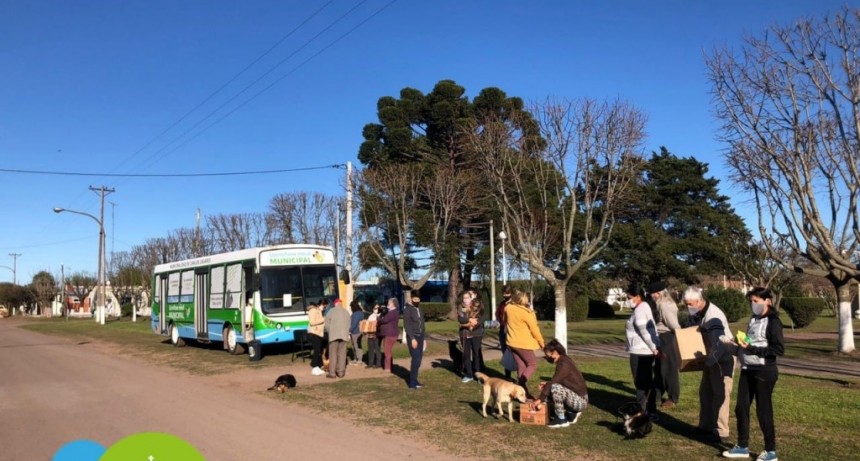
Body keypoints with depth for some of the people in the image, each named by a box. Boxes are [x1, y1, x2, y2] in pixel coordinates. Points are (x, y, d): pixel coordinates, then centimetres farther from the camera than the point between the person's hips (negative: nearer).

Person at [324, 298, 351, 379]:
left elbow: (327, 324, -1)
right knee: (342, 354, 7)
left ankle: (332, 373, -2)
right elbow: (348, 324, 8)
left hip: (334, 335, -3)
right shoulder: (346, 311, 11)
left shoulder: (331, 311, 0)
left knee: (333, 354, 0)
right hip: (344, 335, 3)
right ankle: (341, 372, 7)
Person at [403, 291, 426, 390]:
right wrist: (412, 338, -20)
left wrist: (423, 338, 14)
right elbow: (406, 325, -15)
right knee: (416, 359, -12)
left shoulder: (419, 308, 13)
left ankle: (414, 380, 15)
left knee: (419, 359, 6)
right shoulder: (407, 309, -9)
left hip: (420, 336, 7)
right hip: (412, 337, -7)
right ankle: (412, 383, -7)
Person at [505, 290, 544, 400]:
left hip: (512, 342, 7)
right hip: (523, 343, -6)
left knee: (521, 367, 12)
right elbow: (534, 329, -12)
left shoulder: (508, 308, -3)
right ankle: (520, 386, -10)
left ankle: (523, 392, 13)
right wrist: (541, 342, -1)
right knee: (532, 364, 7)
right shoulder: (526, 313, -20)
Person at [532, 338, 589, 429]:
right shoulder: (563, 361, 7)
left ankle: (561, 420, -13)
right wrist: (547, 385, 2)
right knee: (547, 393, 10)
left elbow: (553, 382, -26)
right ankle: (572, 413, 12)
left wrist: (540, 399, -23)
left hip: (580, 401, -10)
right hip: (575, 398, 10)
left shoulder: (564, 364, -20)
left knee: (556, 388, -30)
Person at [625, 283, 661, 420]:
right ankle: (651, 412, 23)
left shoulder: (639, 310, -17)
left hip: (640, 352, -10)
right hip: (646, 351, 10)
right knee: (648, 383, 16)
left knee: (641, 384, -3)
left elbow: (645, 332, -20)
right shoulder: (645, 307, 14)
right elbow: (652, 329, 14)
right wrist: (656, 347, 11)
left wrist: (654, 348, -12)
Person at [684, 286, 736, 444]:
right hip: (712, 357, 10)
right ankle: (706, 426, 27)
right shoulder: (697, 313, 0)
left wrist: (707, 363, -32)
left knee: (720, 394, -7)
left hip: (723, 358, -10)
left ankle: (721, 432, -1)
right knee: (705, 392, 15)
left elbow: (720, 346, -35)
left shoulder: (713, 317, -30)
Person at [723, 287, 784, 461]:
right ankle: (742, 447, 24)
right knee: (741, 408, 11)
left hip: (764, 372, -8)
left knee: (763, 410, 2)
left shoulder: (773, 322, -11)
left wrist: (751, 348, -21)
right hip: (747, 370, 8)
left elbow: (779, 349, -18)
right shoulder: (753, 319, 12)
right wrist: (738, 344, 2)